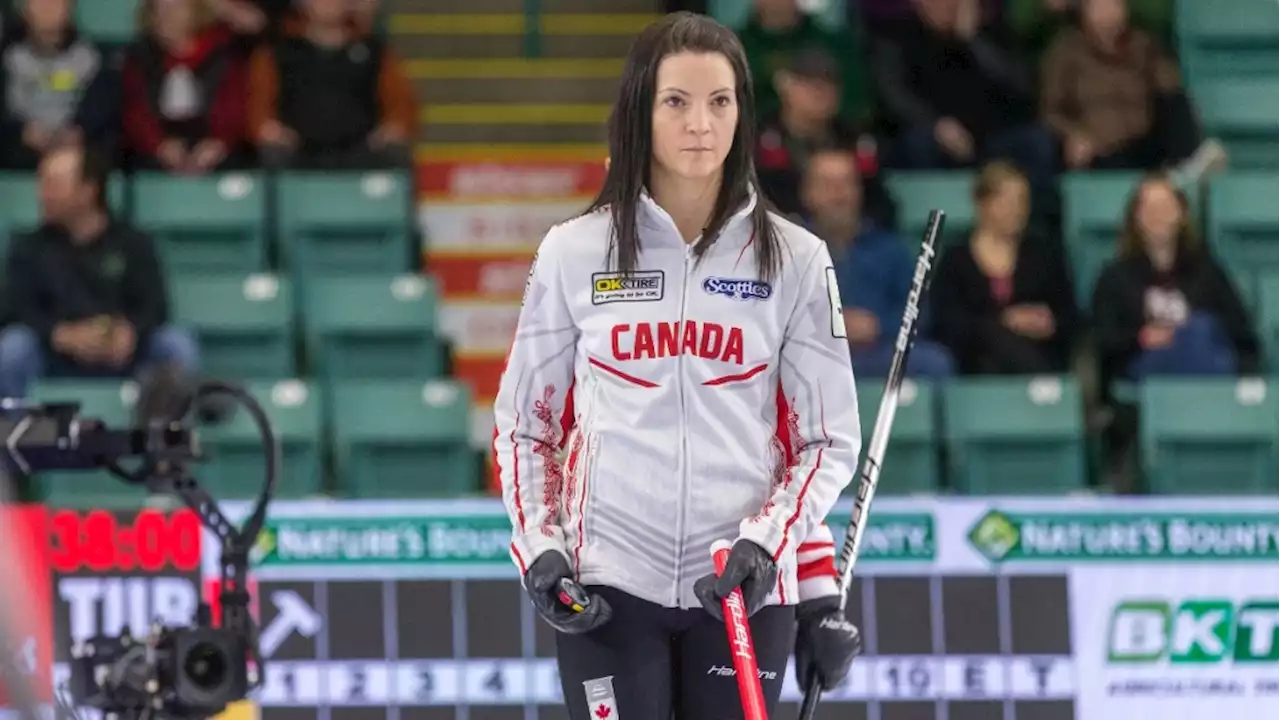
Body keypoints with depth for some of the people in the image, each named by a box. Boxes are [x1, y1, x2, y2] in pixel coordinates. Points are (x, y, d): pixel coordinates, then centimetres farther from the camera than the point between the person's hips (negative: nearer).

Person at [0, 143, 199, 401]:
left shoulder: (133, 244, 8)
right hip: (58, 358, 0)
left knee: (177, 344, -25)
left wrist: (130, 331, -28)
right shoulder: (29, 249, 10)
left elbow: (155, 307, -3)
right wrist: (62, 335, -25)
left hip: (121, 357, 0)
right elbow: (21, 310, -4)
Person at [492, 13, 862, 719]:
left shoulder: (794, 259, 3)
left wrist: (764, 542, -11)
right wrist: (540, 550, -3)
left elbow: (829, 437, 5)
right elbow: (522, 423, 10)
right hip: (608, 589, -1)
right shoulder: (574, 252, 3)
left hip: (743, 589, 1)